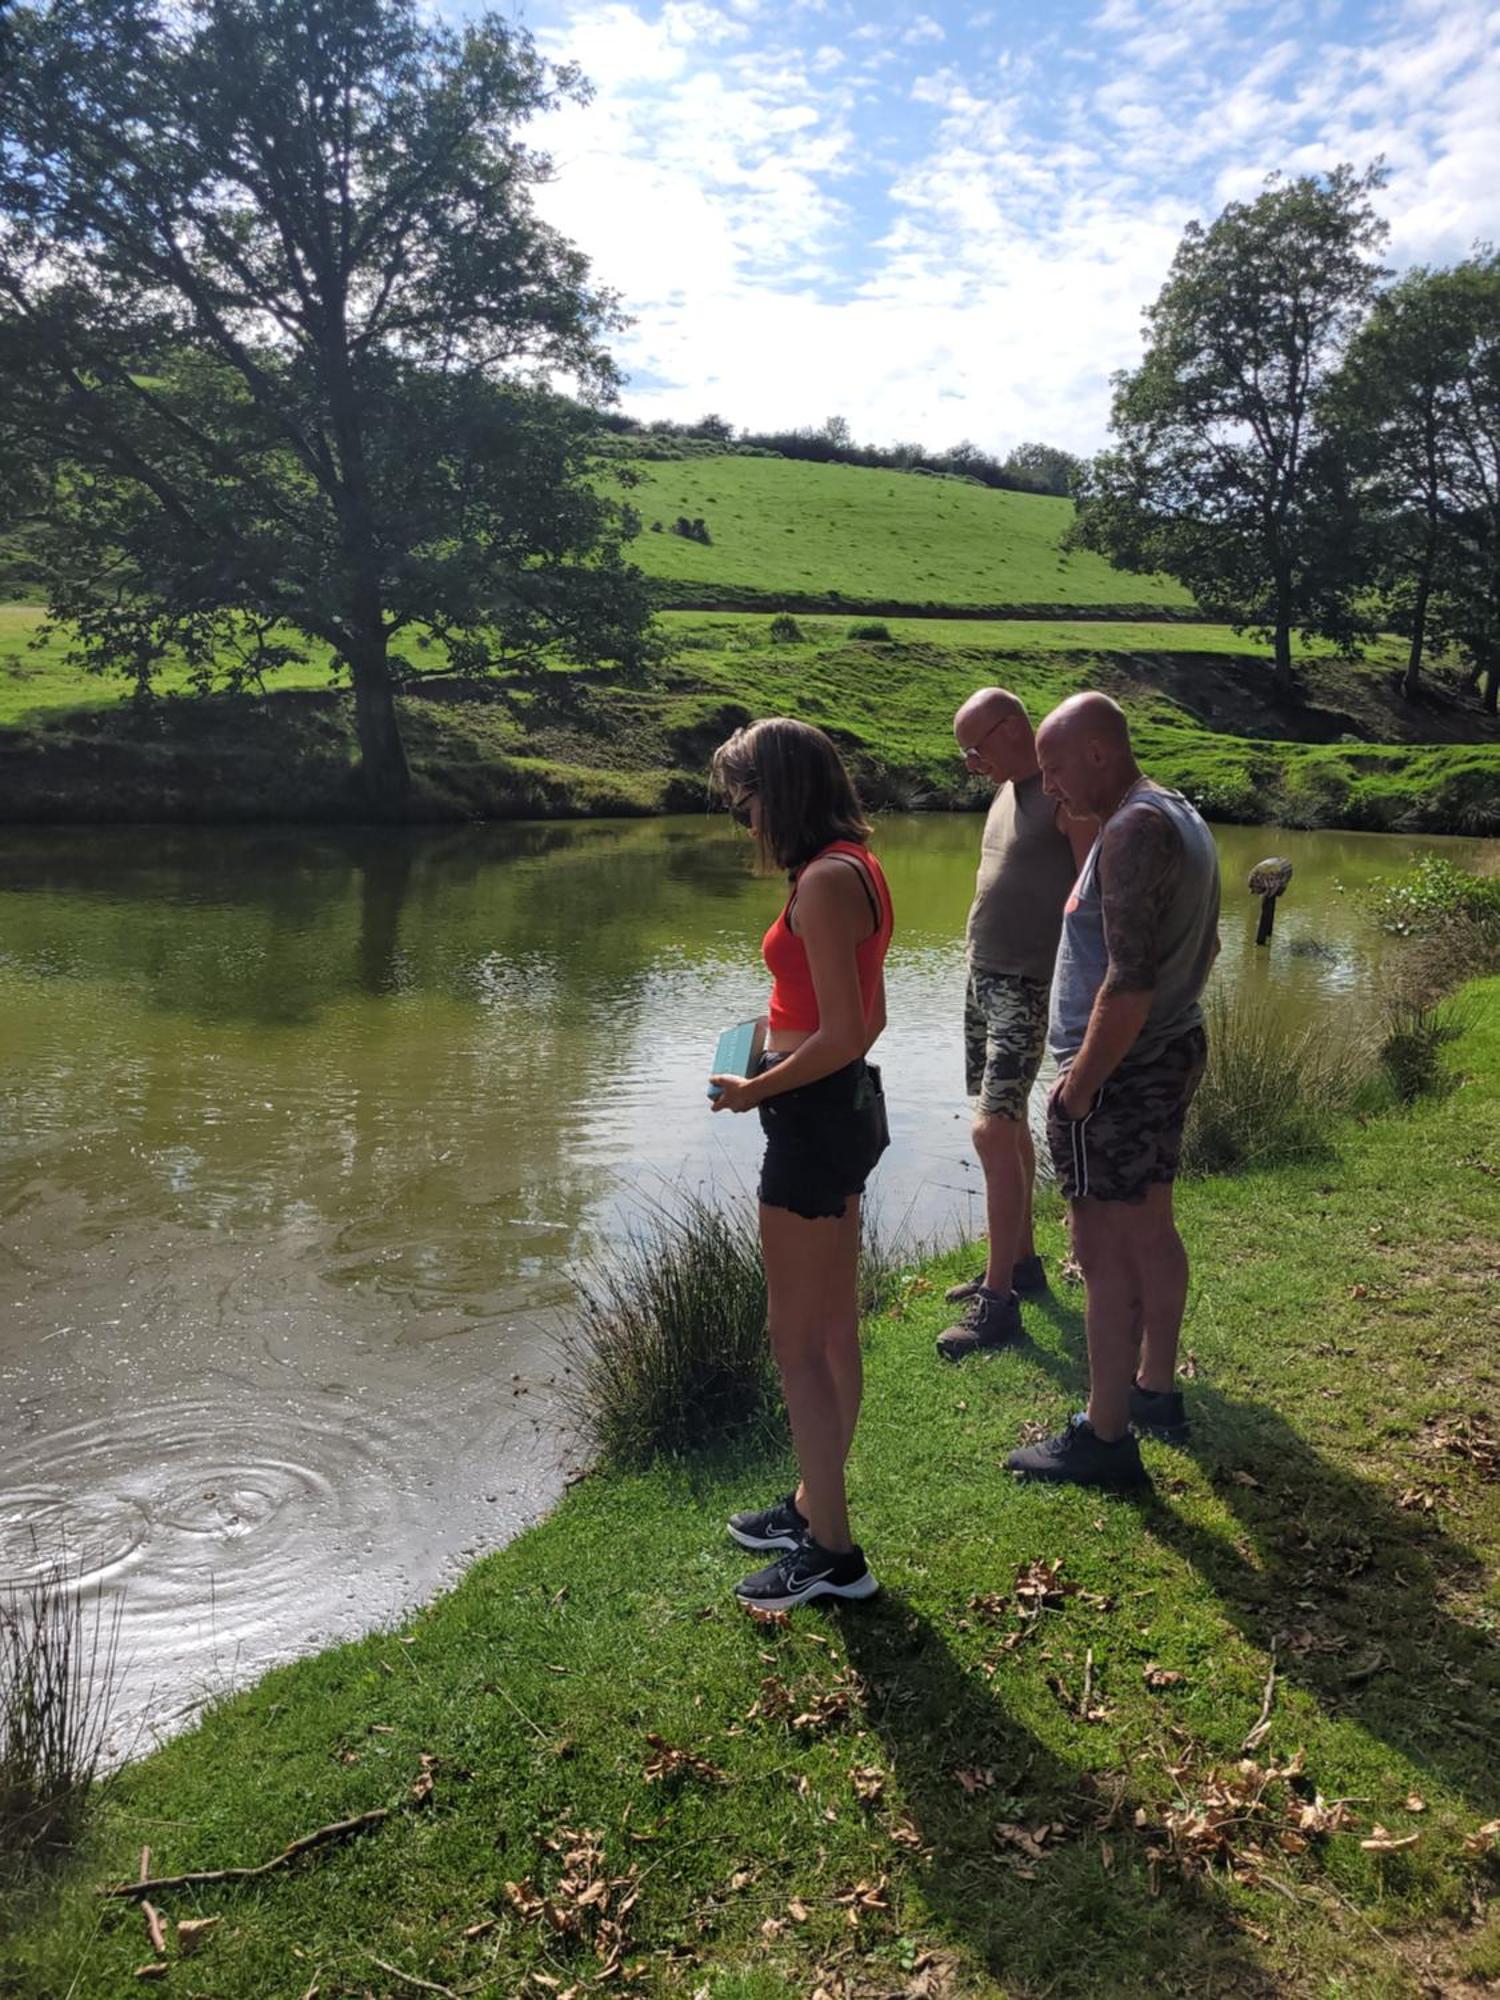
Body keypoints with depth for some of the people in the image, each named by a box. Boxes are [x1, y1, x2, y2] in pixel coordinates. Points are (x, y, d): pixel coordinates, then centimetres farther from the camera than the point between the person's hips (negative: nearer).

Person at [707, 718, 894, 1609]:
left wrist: (755, 1090, -12)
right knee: (835, 1328, 19)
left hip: (815, 1120, -10)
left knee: (796, 1339, 2)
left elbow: (843, 1035, -24)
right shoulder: (858, 864, 10)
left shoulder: (824, 880, -20)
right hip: (850, 1105, 10)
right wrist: (782, 1058, 12)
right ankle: (815, 1505, 35)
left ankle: (833, 1553, 13)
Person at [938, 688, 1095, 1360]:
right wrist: (981, 962, 19)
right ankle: (1022, 1261, 29)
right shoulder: (1008, 791, 14)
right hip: (983, 976, 9)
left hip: (1028, 988, -9)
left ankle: (999, 1299, -7)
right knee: (1008, 1123, 16)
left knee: (993, 1130, -13)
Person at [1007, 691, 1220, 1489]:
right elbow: (1204, 948, 18)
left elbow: (1129, 983, -27)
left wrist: (1080, 1086, -20)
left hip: (1119, 1068, -10)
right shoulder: (1182, 815, 10)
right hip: (1175, 1050, 10)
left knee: (1106, 1254, -1)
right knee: (1151, 1232, 20)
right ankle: (1156, 1392, 35)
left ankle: (1106, 1438, 9)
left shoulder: (1133, 832, -22)